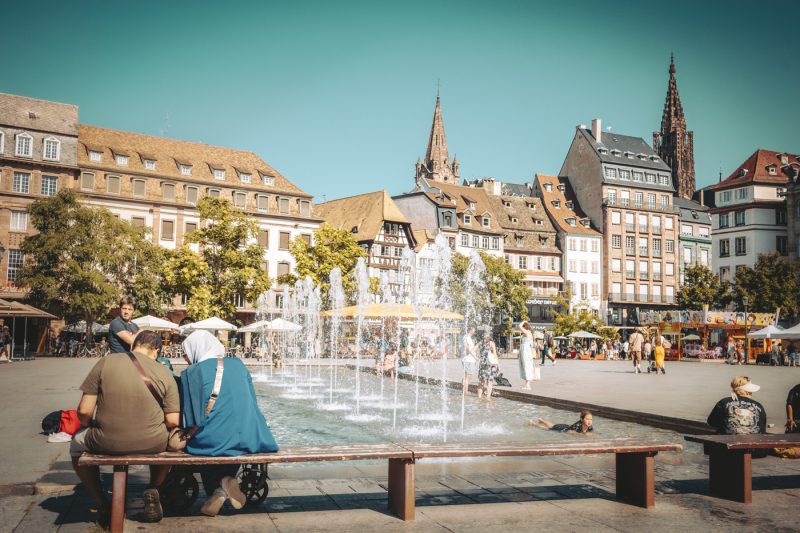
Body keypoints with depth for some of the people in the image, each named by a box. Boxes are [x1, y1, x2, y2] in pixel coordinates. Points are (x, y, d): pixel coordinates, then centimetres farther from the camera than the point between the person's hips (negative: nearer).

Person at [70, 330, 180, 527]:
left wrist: (91, 427, 17)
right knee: (167, 439, 36)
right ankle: (152, 491, 20)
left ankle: (102, 504, 28)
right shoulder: (165, 374, -3)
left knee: (77, 444, 32)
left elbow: (84, 411, -5)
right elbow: (173, 422, -4)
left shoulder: (105, 362, -4)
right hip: (153, 444, 1)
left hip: (107, 443, -1)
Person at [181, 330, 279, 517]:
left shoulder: (192, 372, -1)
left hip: (215, 441, -3)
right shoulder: (238, 364, 11)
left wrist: (187, 435, 14)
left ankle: (218, 491, 9)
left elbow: (193, 420, -4)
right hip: (250, 437, 4)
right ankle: (226, 479, 12)